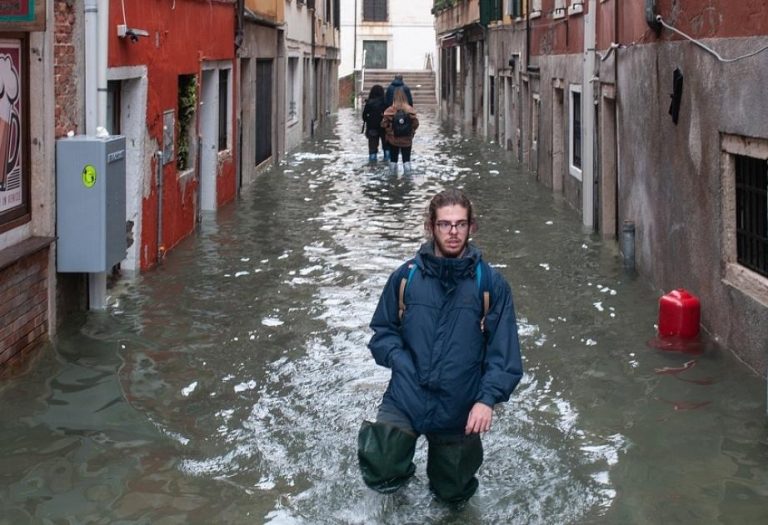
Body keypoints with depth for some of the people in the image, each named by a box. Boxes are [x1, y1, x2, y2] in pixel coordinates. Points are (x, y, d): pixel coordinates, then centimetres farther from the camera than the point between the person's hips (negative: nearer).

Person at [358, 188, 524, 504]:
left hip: (460, 407, 0)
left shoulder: (490, 283, -7)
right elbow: (382, 330, 6)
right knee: (380, 476, -15)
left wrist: (488, 398, -18)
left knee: (453, 494, 16)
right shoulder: (406, 277, -3)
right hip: (406, 399, 0)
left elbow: (504, 349, -7)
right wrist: (400, 359, -13)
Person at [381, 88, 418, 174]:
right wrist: (411, 131, 9)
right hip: (407, 140, 0)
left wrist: (389, 129, 7)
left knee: (393, 159, 13)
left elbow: (384, 124, -12)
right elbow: (415, 123, -9)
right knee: (406, 158, 9)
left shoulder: (390, 111, -14)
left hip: (393, 139, 0)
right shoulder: (410, 110, -11)